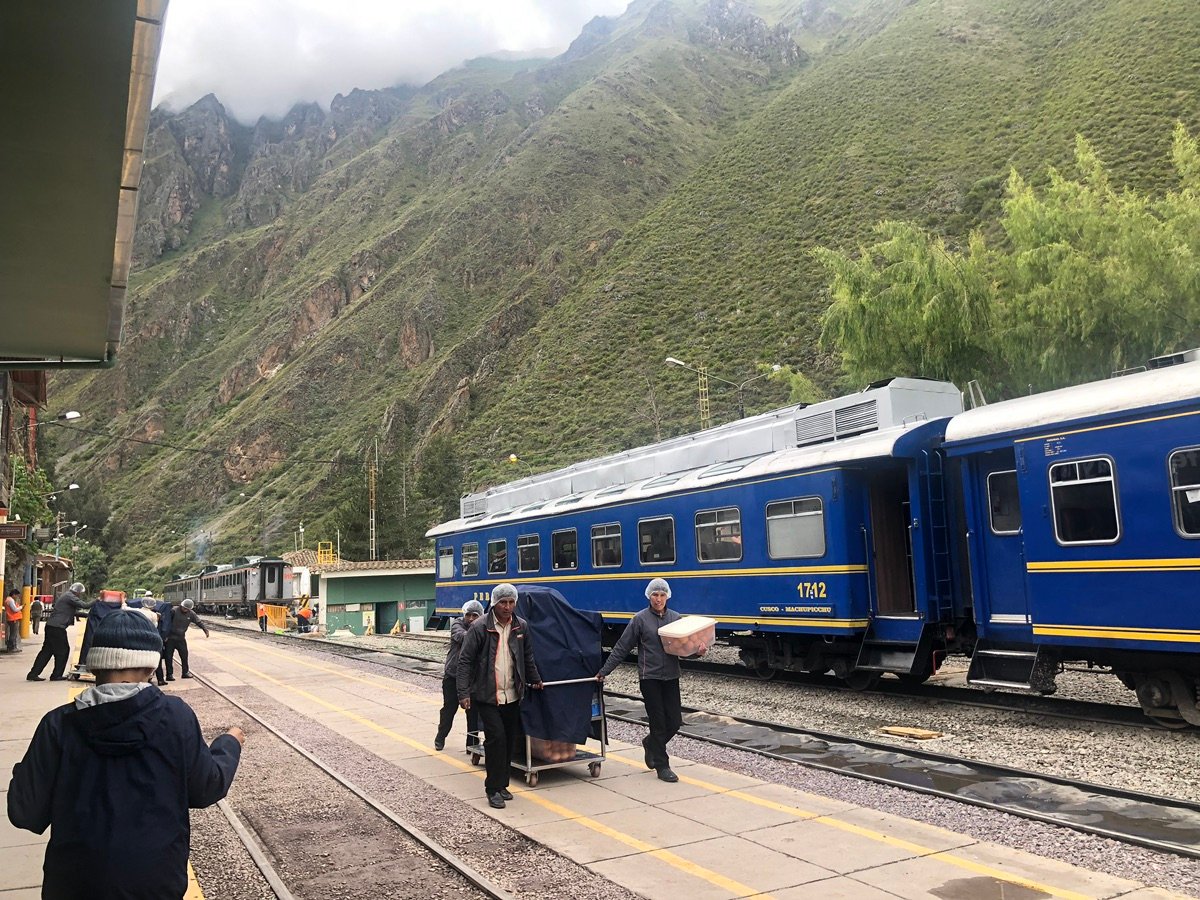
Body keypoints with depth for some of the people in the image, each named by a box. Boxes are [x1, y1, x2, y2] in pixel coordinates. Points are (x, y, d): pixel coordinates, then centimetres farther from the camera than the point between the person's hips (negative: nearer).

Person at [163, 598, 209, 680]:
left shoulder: (191, 614, -1)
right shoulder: (174, 611, -16)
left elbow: (199, 622, 5)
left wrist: (206, 630, -7)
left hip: (181, 638, 4)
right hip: (170, 638, -4)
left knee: (184, 655, 8)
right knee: (169, 657, 2)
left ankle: (185, 672, 22)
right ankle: (169, 674, 11)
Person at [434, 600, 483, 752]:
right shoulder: (457, 624, -5)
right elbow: (461, 636, -26)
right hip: (452, 675, 0)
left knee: (473, 711, 1)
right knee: (449, 708, 11)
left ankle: (472, 743, 12)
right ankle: (440, 738, 32)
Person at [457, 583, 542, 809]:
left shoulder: (521, 626, 6)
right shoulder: (480, 627, -9)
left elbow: (528, 657, 20)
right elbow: (465, 661, -9)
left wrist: (535, 680, 26)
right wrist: (463, 693, -14)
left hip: (512, 695, 5)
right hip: (487, 696, -5)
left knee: (511, 740, 9)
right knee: (496, 738, -11)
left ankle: (501, 785, 23)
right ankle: (493, 789, 2)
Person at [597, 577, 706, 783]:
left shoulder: (675, 617, 6)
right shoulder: (640, 619, -4)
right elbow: (621, 648, -2)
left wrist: (698, 651, -12)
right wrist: (604, 671, -4)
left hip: (671, 677, 4)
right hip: (650, 678, -4)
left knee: (675, 721, 3)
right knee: (658, 721, 0)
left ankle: (651, 743, 32)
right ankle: (662, 766, 14)